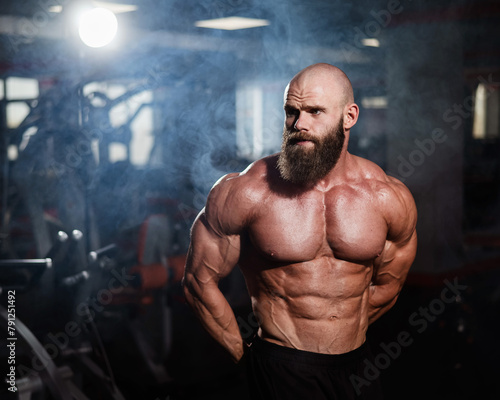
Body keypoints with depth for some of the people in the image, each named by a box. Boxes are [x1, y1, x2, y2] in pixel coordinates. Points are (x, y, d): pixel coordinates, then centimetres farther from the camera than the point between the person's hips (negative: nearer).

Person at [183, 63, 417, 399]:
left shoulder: (389, 199, -4)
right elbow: (200, 280, -2)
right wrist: (244, 353, 4)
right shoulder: (245, 193, -12)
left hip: (356, 367, 3)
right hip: (280, 370, -3)